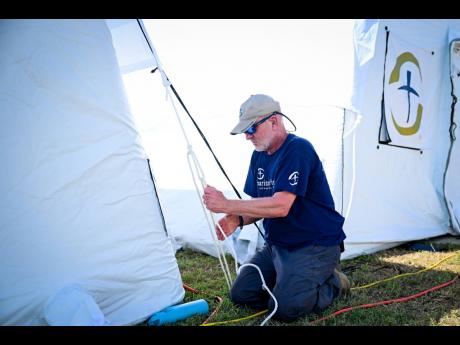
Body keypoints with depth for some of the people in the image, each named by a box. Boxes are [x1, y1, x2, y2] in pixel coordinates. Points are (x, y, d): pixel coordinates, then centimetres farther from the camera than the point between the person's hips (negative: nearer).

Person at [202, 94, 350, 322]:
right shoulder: (259, 156, 7)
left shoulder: (298, 149, -20)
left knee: (285, 309, -19)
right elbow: (259, 204, 9)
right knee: (241, 295, 4)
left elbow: (280, 206, -30)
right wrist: (237, 220, -13)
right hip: (276, 244, 8)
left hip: (315, 245, -8)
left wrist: (226, 205, -29)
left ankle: (333, 283, 7)